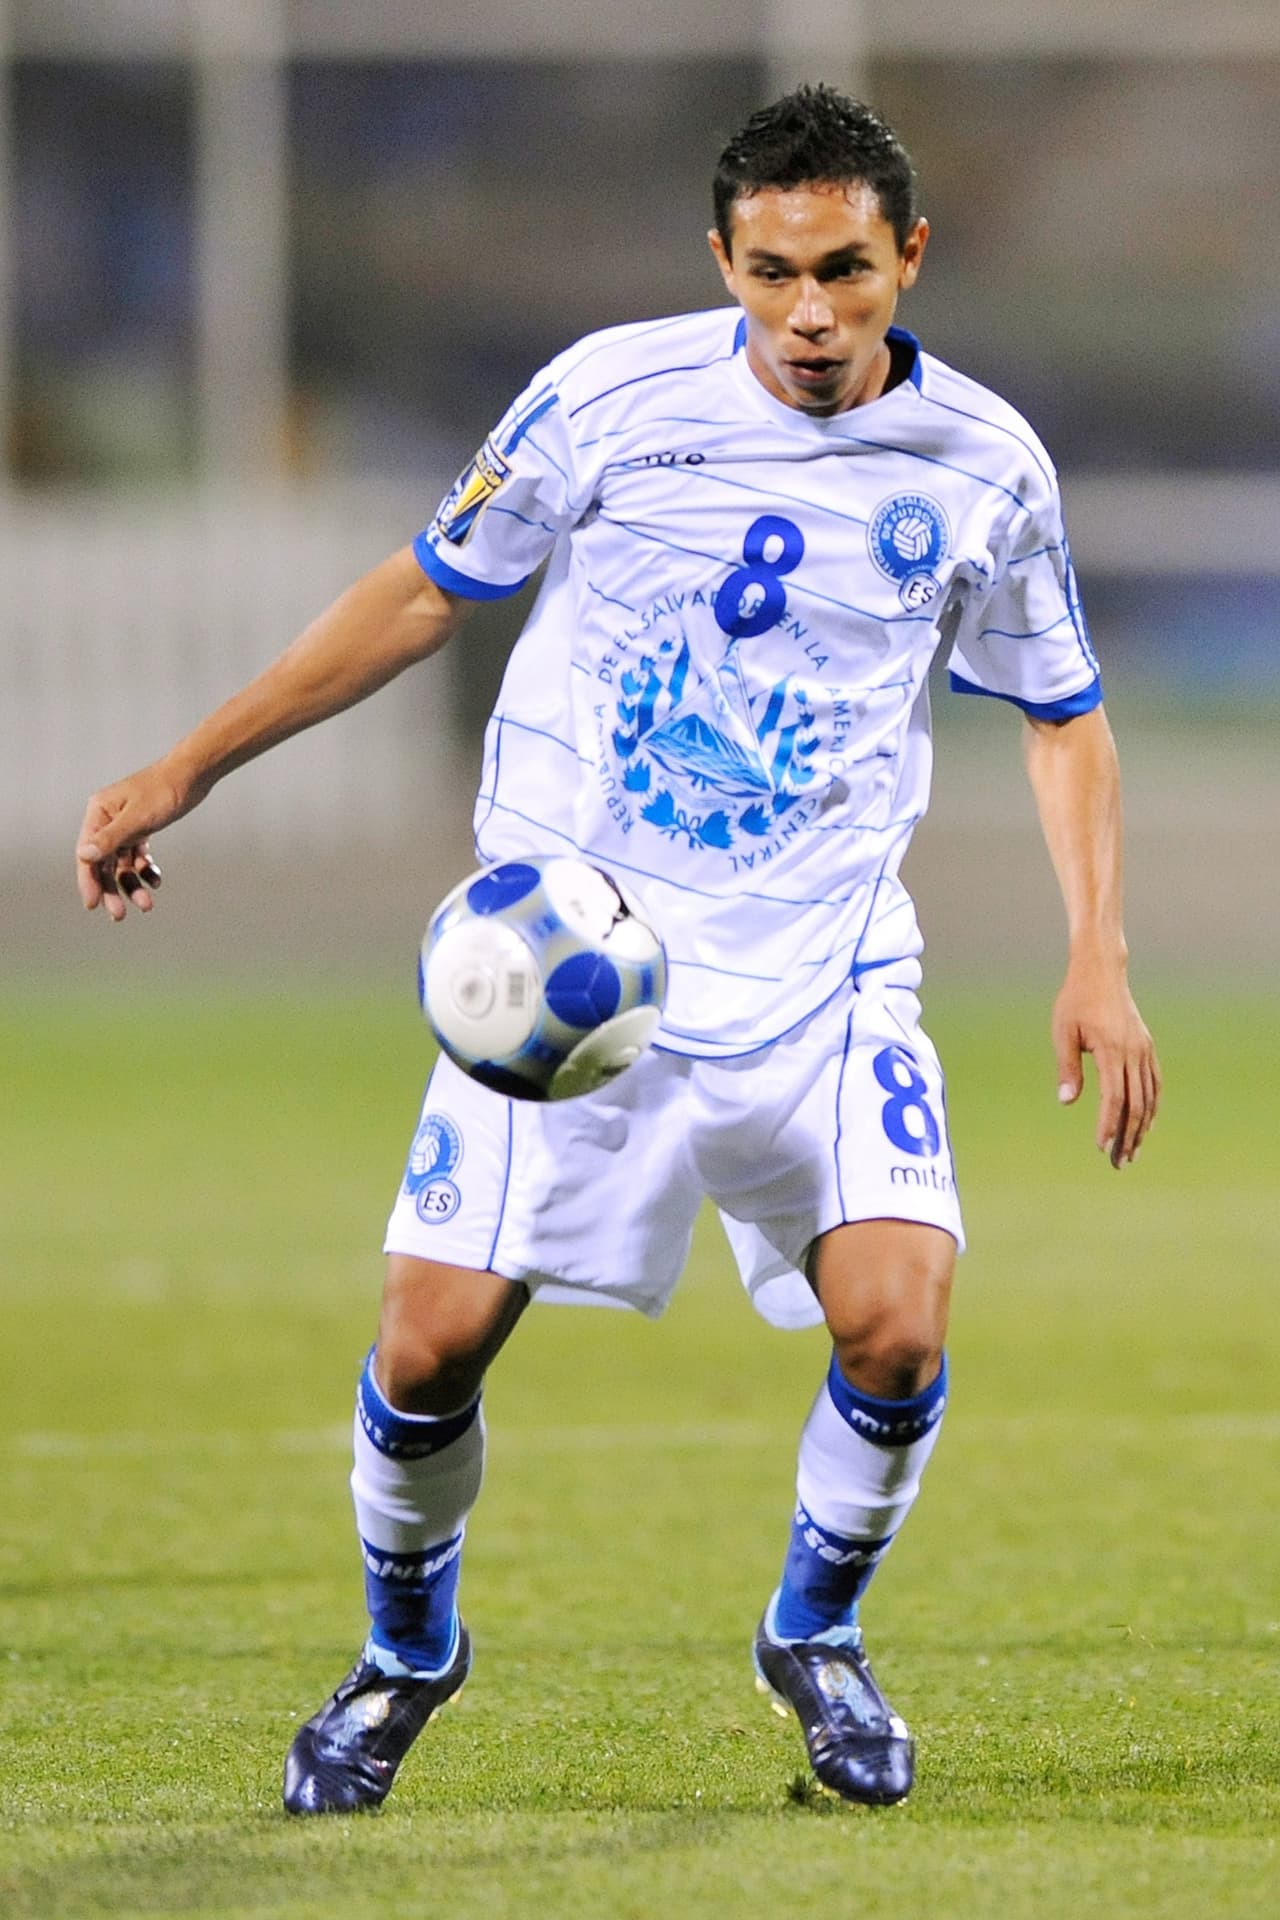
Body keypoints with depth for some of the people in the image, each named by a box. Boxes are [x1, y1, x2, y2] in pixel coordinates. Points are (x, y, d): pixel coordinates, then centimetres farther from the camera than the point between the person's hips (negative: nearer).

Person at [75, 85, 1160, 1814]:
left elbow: (1062, 714, 13)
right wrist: (186, 772, 6)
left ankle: (816, 1633, 13)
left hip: (821, 966, 1)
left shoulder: (982, 466, -2)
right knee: (432, 1343, -8)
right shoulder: (613, 394, -7)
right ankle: (406, 1656, 23)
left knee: (895, 1322, -18)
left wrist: (1097, 957, 0)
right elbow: (428, 592, 6)